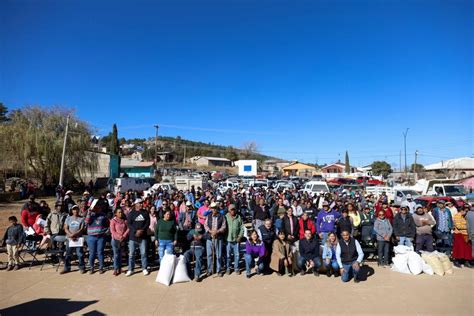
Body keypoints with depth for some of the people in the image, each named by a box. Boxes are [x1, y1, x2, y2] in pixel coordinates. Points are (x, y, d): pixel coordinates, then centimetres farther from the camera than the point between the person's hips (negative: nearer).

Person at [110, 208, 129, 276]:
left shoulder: (125, 220, 4)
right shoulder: (113, 220, -3)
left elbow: (128, 229, 2)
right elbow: (112, 231, -8)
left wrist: (124, 236, -10)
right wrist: (119, 237, -15)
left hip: (123, 240, 3)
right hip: (115, 239, -2)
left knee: (120, 254, 9)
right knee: (116, 254, -1)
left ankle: (119, 268, 17)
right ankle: (116, 269, 5)